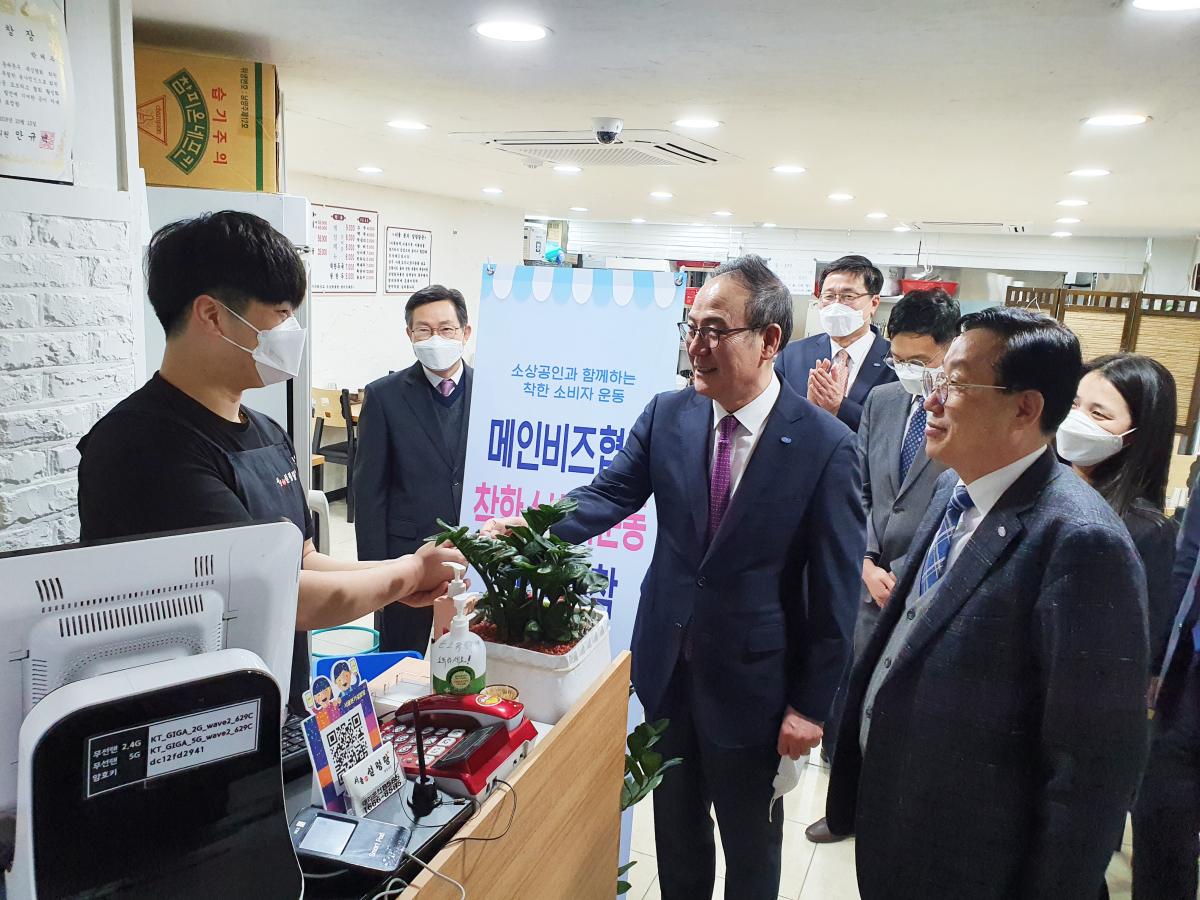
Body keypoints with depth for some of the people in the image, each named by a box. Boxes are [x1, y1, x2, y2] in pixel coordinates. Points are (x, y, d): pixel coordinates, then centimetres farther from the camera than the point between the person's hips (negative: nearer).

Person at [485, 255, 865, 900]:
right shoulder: (667, 415, -6)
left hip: (752, 684, -3)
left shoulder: (825, 445, -17)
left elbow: (836, 588, -13)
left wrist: (812, 705, -11)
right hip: (669, 670, 4)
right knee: (676, 828, 25)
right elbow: (610, 495, -9)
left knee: (751, 846, 20)